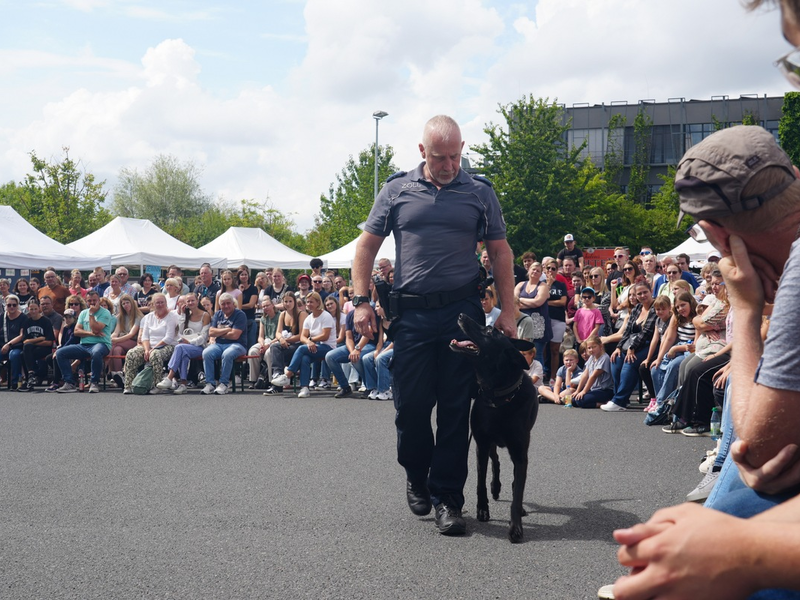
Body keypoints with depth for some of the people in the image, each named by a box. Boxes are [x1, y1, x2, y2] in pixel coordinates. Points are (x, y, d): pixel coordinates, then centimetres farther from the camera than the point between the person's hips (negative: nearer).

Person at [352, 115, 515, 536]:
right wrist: (361, 301, 0)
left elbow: (500, 253, 9)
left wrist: (507, 311, 2)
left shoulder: (479, 193, 8)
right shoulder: (397, 190, 7)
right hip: (411, 312, 0)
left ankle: (447, 498, 9)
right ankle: (417, 477, 28)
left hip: (462, 313, 0)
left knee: (455, 409, 1)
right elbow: (367, 246, 10)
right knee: (411, 404, 2)